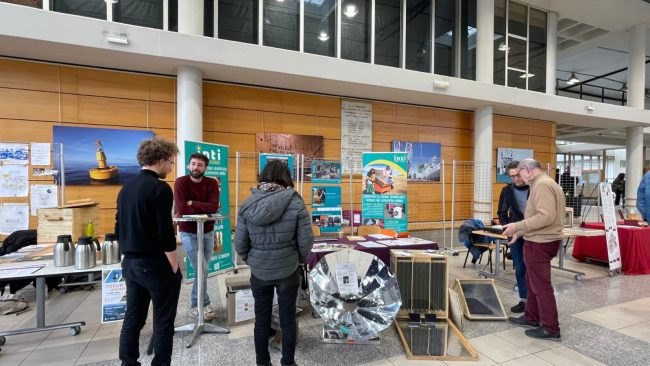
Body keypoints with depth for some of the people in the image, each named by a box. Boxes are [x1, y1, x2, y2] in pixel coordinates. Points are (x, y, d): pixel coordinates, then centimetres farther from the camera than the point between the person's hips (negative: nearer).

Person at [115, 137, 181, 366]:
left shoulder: (126, 188, 9)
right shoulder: (160, 188, -17)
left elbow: (119, 229, 14)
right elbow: (165, 234, -20)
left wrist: (130, 255, 21)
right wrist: (175, 268, -11)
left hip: (130, 264, 8)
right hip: (156, 265, -8)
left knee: (132, 319, 16)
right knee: (163, 323, 5)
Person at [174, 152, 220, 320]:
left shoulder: (211, 183, -3)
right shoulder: (181, 182, -11)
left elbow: (214, 206, -17)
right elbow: (181, 209, -22)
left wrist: (192, 203, -19)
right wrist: (205, 210, -16)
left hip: (208, 232, 4)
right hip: (188, 233, -3)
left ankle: (196, 306, 26)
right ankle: (204, 305, 13)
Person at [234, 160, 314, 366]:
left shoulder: (248, 204, -7)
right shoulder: (296, 203, -14)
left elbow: (240, 243, -3)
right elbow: (306, 241, -11)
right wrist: (300, 259, 9)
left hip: (258, 272, 2)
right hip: (288, 271, -1)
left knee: (261, 320, 18)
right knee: (288, 320, 16)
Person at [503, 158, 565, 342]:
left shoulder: (542, 184, -17)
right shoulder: (547, 183, 16)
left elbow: (546, 216, -27)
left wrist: (518, 226, -23)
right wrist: (519, 232, 18)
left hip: (540, 243, -10)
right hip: (542, 240, 10)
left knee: (541, 286, 0)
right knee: (533, 282, 19)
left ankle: (551, 329, 11)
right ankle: (531, 317, 30)